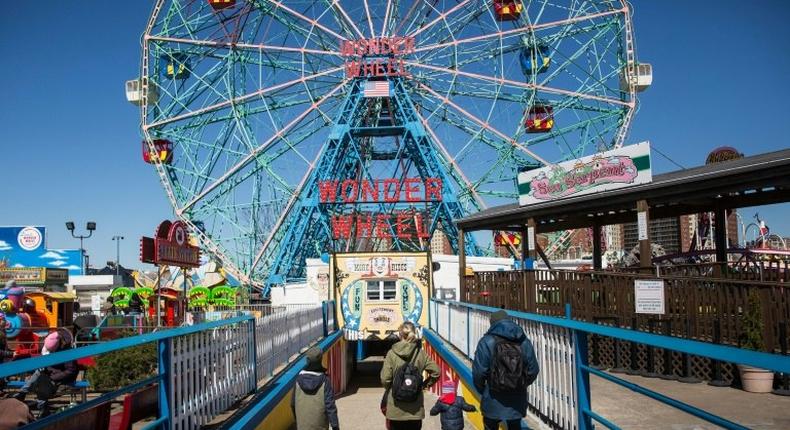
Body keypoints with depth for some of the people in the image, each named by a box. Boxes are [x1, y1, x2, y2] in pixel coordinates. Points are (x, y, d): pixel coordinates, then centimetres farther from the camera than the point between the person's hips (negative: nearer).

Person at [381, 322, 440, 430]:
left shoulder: (392, 353, -7)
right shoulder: (421, 353, -2)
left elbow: (385, 379, -10)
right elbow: (436, 372, -4)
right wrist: (424, 384, 10)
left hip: (395, 409, -1)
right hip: (415, 410, 1)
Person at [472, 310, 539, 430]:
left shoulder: (487, 342, -13)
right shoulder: (524, 342, -1)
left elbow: (479, 371, -15)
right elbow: (533, 370, 0)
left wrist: (481, 389, 4)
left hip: (494, 400, -3)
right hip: (517, 400, 4)